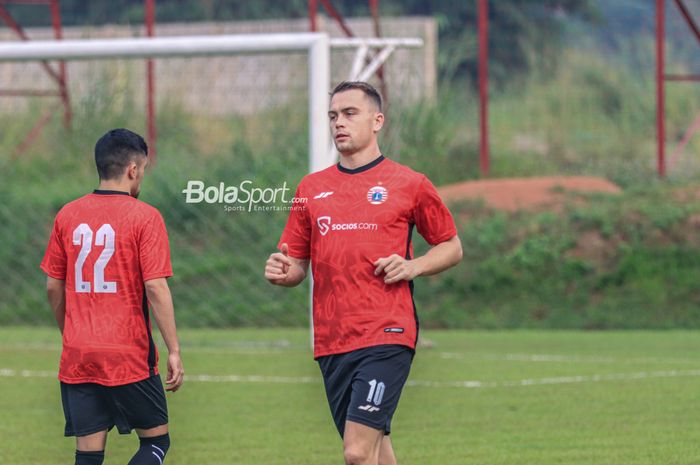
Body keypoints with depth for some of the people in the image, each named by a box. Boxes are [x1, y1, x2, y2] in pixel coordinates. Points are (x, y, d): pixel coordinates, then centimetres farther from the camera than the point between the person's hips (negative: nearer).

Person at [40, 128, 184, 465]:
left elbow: (53, 287, 11)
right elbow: (155, 289, -12)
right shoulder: (145, 217, -8)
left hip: (77, 358, 4)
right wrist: (174, 352, -8)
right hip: (129, 357, -4)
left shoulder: (67, 216, 6)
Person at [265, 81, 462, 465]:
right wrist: (282, 272, -6)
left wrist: (412, 267, -7)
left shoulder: (408, 184, 3)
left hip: (387, 336, -5)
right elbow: (296, 264, 18)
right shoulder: (311, 188, 13)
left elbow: (451, 247, 12)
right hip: (331, 342, 5)